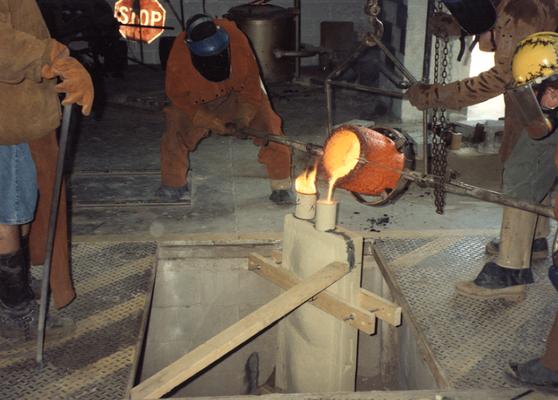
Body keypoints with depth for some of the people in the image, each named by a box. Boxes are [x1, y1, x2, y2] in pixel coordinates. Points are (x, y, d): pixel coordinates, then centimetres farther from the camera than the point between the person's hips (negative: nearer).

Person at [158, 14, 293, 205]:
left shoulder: (235, 38, -35)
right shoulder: (179, 55, -34)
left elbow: (251, 79, -21)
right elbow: (178, 94, -18)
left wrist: (245, 114, -30)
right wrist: (209, 120, -27)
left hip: (238, 91, 0)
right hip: (197, 99, 0)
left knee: (268, 128, -12)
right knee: (176, 132, -13)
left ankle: (281, 186, 2)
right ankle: (173, 184, 14)